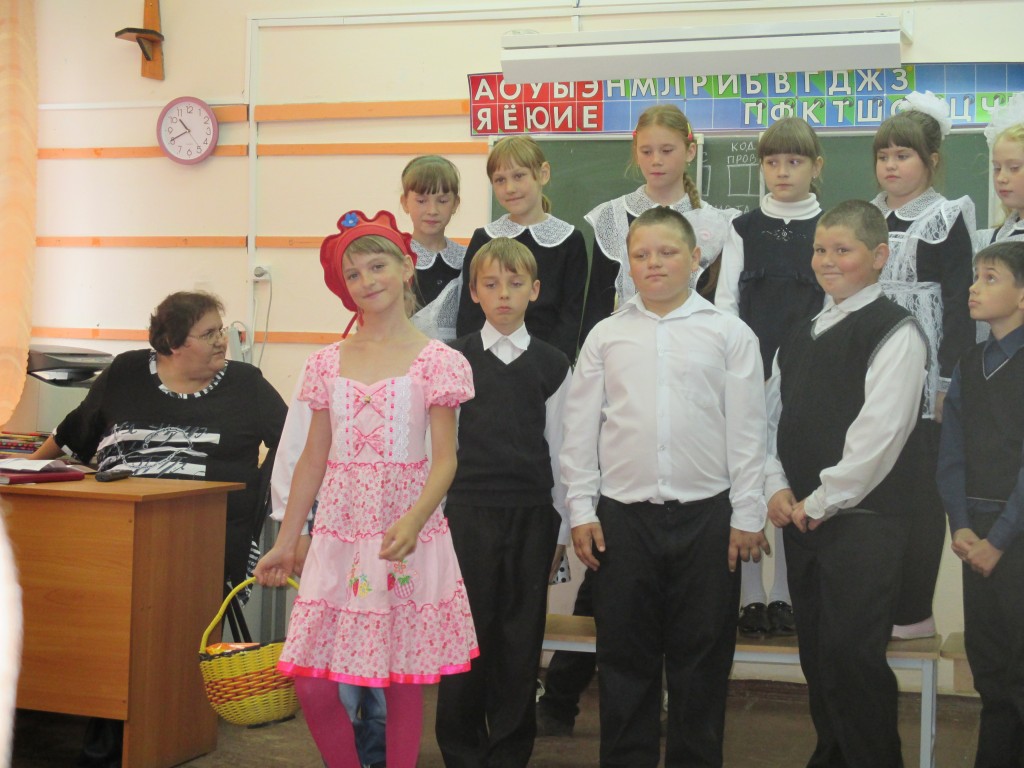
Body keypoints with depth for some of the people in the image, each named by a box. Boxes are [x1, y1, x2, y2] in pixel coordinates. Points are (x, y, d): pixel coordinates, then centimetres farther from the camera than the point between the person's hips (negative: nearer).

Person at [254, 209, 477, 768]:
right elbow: (313, 459, 13)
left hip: (408, 535, -3)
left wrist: (413, 521, -23)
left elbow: (444, 459, -6)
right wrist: (284, 544, 14)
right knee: (312, 684, 0)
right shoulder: (328, 364, 8)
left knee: (403, 681, 4)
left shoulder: (437, 363, -2)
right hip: (339, 533, 3)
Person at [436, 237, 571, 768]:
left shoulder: (552, 365, 5)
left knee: (521, 640, 5)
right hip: (468, 510, -1)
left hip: (532, 514, 1)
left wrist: (561, 529, 6)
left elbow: (560, 449, 7)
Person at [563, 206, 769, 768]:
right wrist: (581, 510, 2)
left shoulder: (729, 334, 3)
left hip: (705, 515, -1)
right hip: (622, 514, 1)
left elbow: (746, 430, 2)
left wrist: (747, 517, -1)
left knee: (700, 659, 7)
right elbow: (580, 427, 7)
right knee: (624, 657, 8)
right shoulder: (607, 335, 7)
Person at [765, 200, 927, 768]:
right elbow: (772, 414, 15)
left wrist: (821, 502, -13)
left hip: (863, 521, -7)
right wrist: (776, 488, 0)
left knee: (852, 654, -10)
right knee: (816, 652, 12)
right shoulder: (800, 337, 16)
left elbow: (880, 434, -16)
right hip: (801, 518, 7)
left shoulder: (894, 332, -8)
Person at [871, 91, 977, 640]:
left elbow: (959, 305, -7)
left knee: (918, 492, -1)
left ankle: (915, 612, 6)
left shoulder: (947, 220, -2)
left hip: (922, 379, -5)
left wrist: (950, 382, -13)